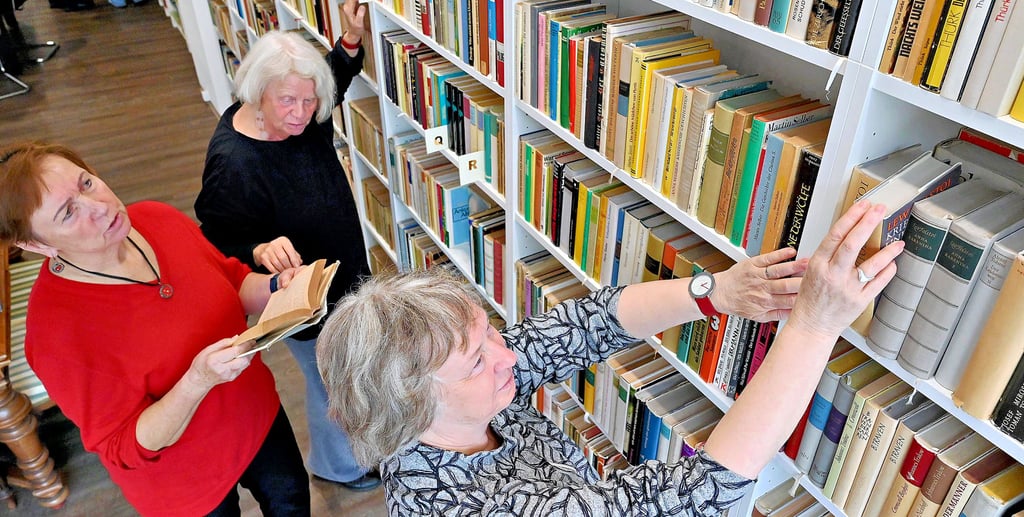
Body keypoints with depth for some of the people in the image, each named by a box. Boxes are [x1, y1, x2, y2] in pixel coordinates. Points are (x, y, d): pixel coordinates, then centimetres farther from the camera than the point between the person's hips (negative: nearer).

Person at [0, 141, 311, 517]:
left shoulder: (158, 219, -16)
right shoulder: (55, 326, -31)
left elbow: (237, 285, 0)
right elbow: (126, 449, -24)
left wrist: (278, 287, -22)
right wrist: (199, 380, -40)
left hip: (259, 414, 5)